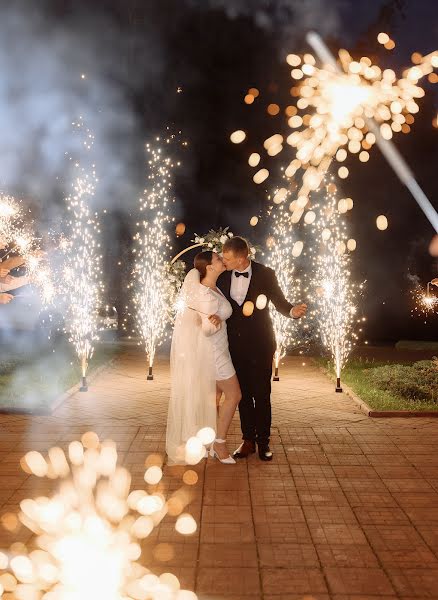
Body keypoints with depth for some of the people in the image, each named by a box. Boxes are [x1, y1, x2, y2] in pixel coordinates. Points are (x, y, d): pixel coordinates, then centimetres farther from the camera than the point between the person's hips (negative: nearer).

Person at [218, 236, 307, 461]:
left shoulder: (265, 274, -8)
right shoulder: (223, 275, -1)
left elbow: (279, 301, -2)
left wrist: (293, 311, -24)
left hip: (260, 343, -2)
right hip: (235, 344, 3)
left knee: (262, 394, 2)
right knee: (243, 393, 10)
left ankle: (263, 442, 17)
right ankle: (248, 440, 23)